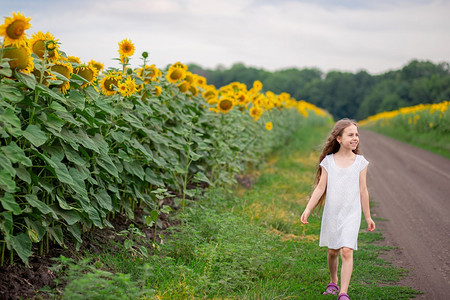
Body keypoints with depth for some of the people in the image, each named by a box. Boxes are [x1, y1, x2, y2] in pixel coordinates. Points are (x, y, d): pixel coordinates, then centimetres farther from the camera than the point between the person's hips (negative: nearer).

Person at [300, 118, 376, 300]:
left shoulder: (360, 162, -1)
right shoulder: (328, 161, -1)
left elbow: (363, 191, 5)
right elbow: (320, 187, 0)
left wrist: (368, 217, 9)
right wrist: (308, 209, -8)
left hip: (351, 215, -1)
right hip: (331, 214, 1)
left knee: (347, 252, -12)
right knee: (332, 251, 13)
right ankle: (333, 282, 37)